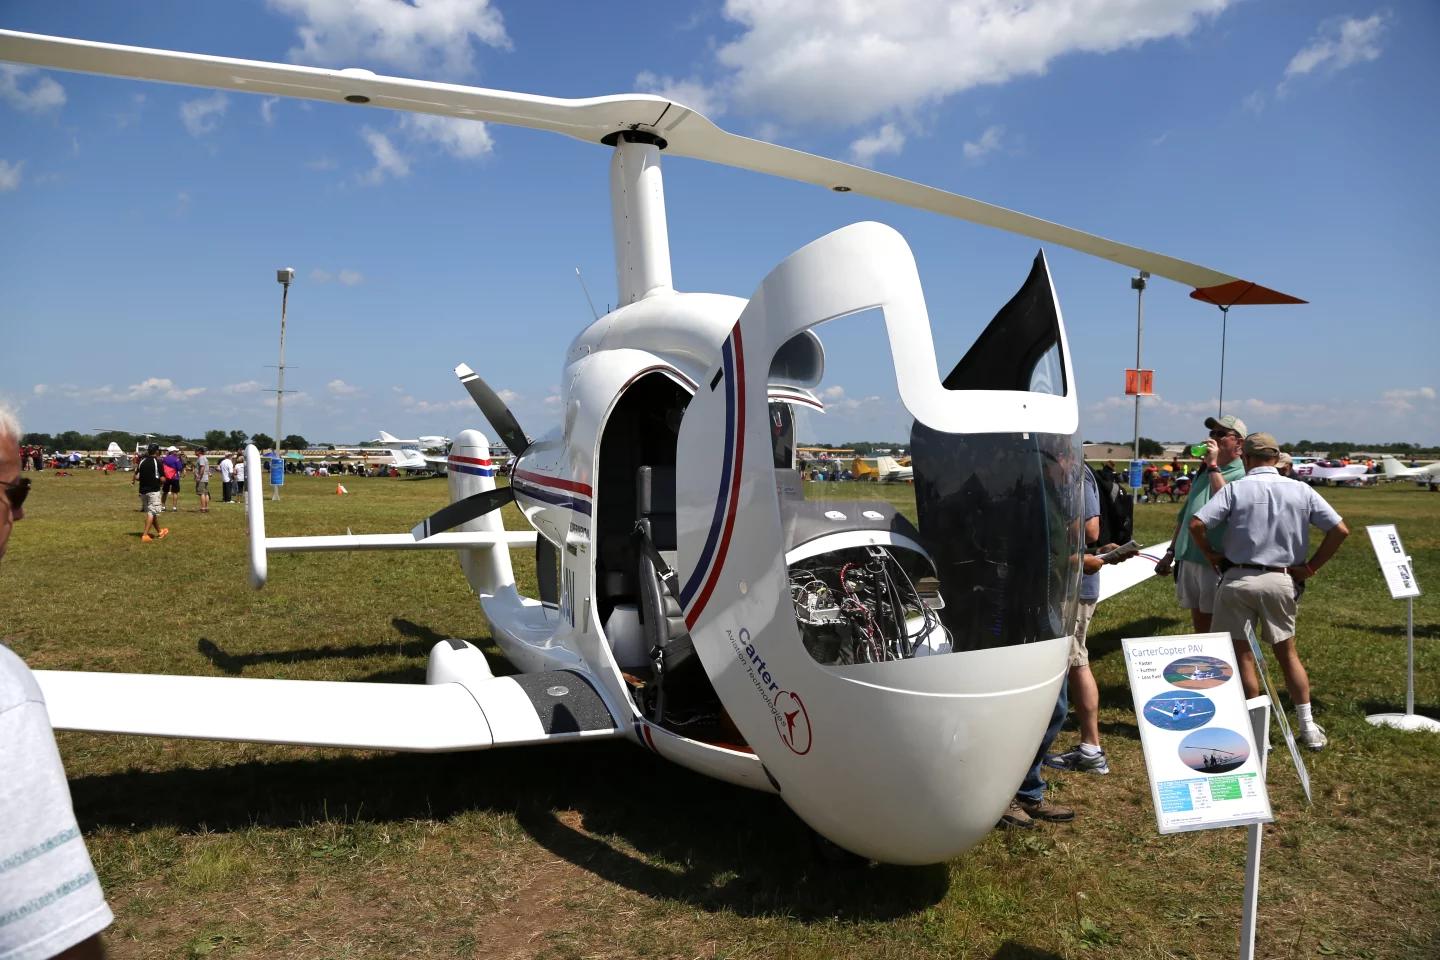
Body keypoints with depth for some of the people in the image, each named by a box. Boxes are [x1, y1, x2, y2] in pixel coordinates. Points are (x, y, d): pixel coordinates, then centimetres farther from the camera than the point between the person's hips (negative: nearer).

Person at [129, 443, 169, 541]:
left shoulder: (142, 462, 7)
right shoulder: (158, 462, -10)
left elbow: (137, 477, 6)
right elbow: (162, 479, -14)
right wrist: (161, 483, 8)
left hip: (143, 490, 7)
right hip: (153, 490, -6)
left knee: (151, 512, 17)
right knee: (152, 513, -2)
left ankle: (160, 531, 31)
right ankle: (145, 535, -8)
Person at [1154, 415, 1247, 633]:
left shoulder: (1242, 475, -8)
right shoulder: (1203, 471, 17)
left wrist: (1213, 466, -20)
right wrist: (1171, 552, 20)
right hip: (1188, 558, 7)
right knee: (1198, 619, 15)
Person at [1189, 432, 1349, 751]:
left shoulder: (1235, 489, -6)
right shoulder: (1301, 490, 3)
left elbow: (1196, 524, -16)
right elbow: (1340, 530, 0)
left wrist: (1210, 554, 1)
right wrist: (1310, 567, 6)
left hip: (1238, 579, -3)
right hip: (1281, 580, 3)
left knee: (1242, 653, 6)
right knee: (1287, 651, 18)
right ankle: (1309, 728, 22)